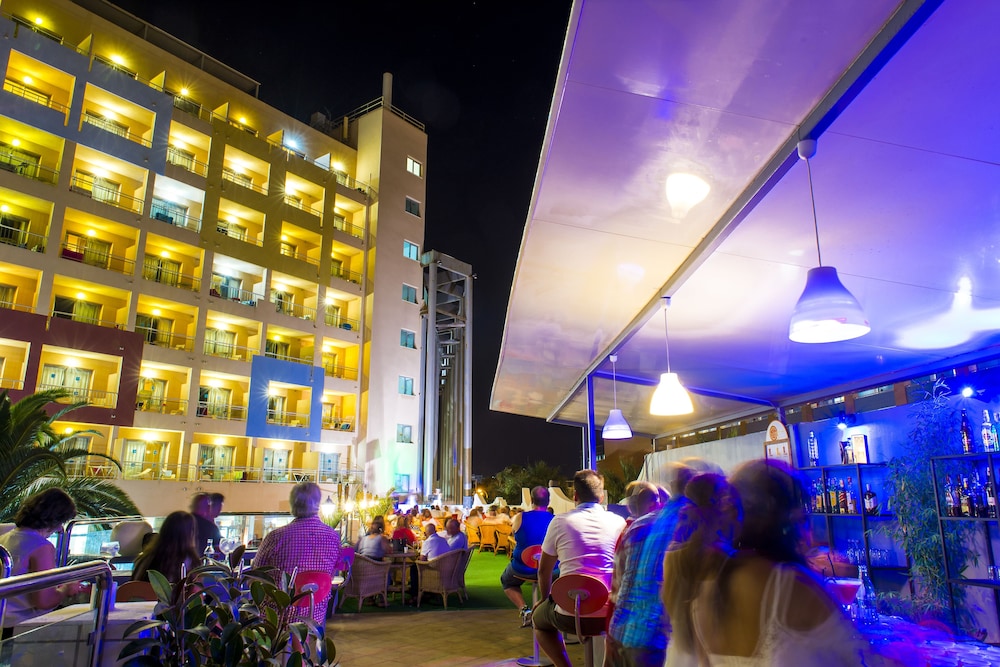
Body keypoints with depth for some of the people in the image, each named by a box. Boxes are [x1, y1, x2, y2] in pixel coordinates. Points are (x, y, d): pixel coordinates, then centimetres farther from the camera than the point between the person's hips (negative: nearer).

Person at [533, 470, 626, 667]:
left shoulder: (560, 521, -2)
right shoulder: (619, 522, 1)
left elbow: (543, 570, 7)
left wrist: (546, 599, 25)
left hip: (570, 617, -2)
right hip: (610, 614, 2)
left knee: (539, 617, 28)